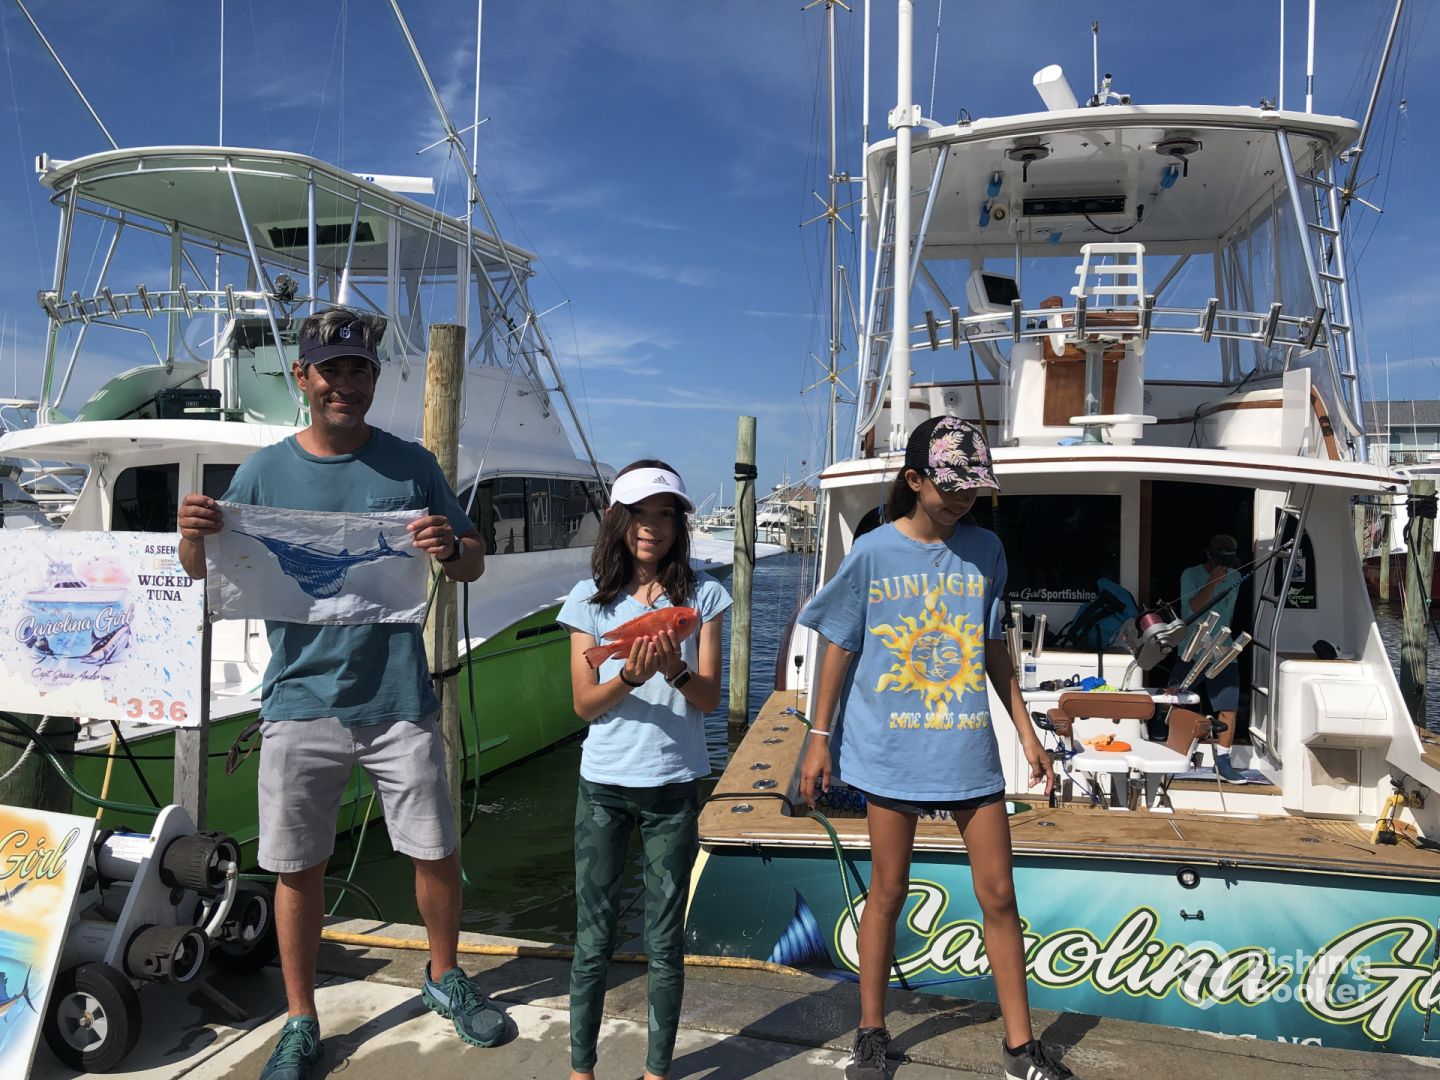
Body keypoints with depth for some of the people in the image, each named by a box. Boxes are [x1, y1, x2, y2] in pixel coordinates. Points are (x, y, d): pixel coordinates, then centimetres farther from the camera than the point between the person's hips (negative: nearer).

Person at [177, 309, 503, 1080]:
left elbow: (474, 565, 4)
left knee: (436, 850, 10)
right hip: (299, 701, 0)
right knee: (298, 869, 10)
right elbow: (207, 572, 5)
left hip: (399, 701, 0)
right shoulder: (264, 470, 3)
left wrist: (450, 550, -19)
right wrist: (192, 538, -18)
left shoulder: (411, 465, 1)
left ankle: (444, 978, 36)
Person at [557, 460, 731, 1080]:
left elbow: (710, 699, -3)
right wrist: (630, 676, -21)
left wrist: (676, 671, -24)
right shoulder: (591, 599, 0)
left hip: (674, 785, 0)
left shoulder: (701, 596, 0)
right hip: (604, 785, 1)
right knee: (593, 939, 10)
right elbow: (584, 704, -2)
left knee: (665, 942, 9)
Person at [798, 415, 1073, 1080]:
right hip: (891, 748, -2)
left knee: (998, 893, 6)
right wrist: (819, 737, 0)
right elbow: (840, 648, 0)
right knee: (888, 890, 10)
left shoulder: (985, 549, 3)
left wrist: (1026, 730, 11)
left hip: (969, 750, 2)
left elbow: (993, 645, 11)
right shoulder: (873, 553, -5)